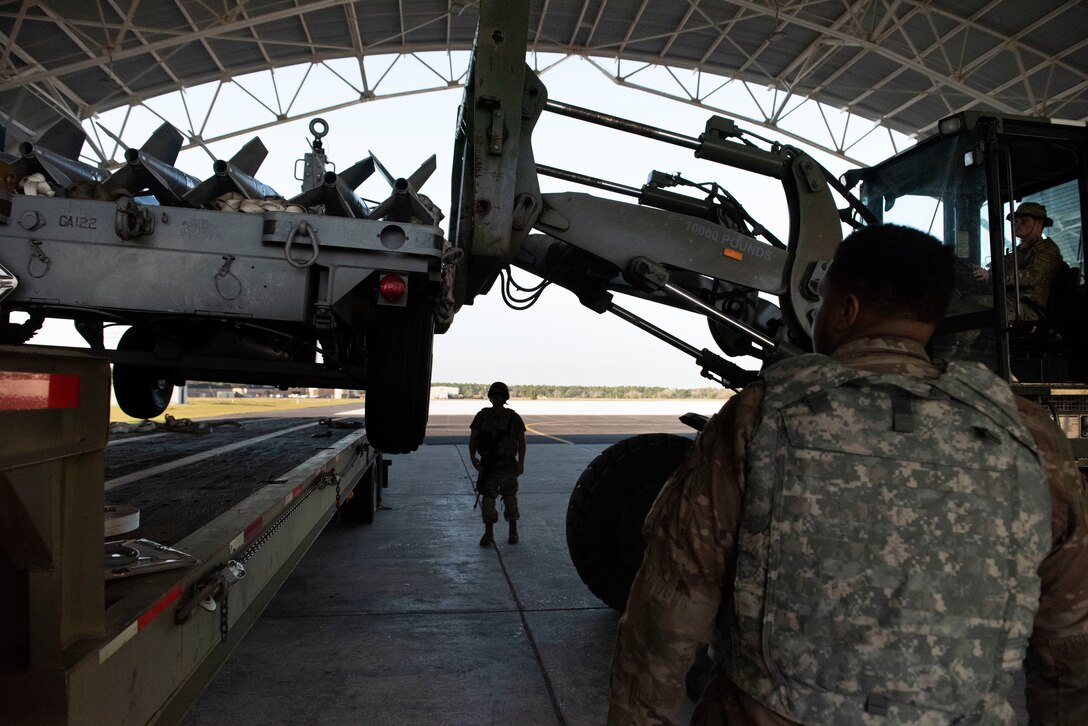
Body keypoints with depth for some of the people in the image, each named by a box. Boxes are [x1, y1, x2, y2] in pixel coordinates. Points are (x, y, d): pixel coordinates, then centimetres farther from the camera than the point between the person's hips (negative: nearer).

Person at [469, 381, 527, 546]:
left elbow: (521, 441, 3)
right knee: (488, 498, 0)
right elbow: (473, 438, 4)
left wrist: (521, 462, -6)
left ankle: (513, 532, 19)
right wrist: (473, 457, -9)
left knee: (510, 498, 4)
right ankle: (488, 533, 10)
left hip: (508, 464, -1)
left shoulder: (513, 417, 1)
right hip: (488, 464, 1)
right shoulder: (482, 416, 3)